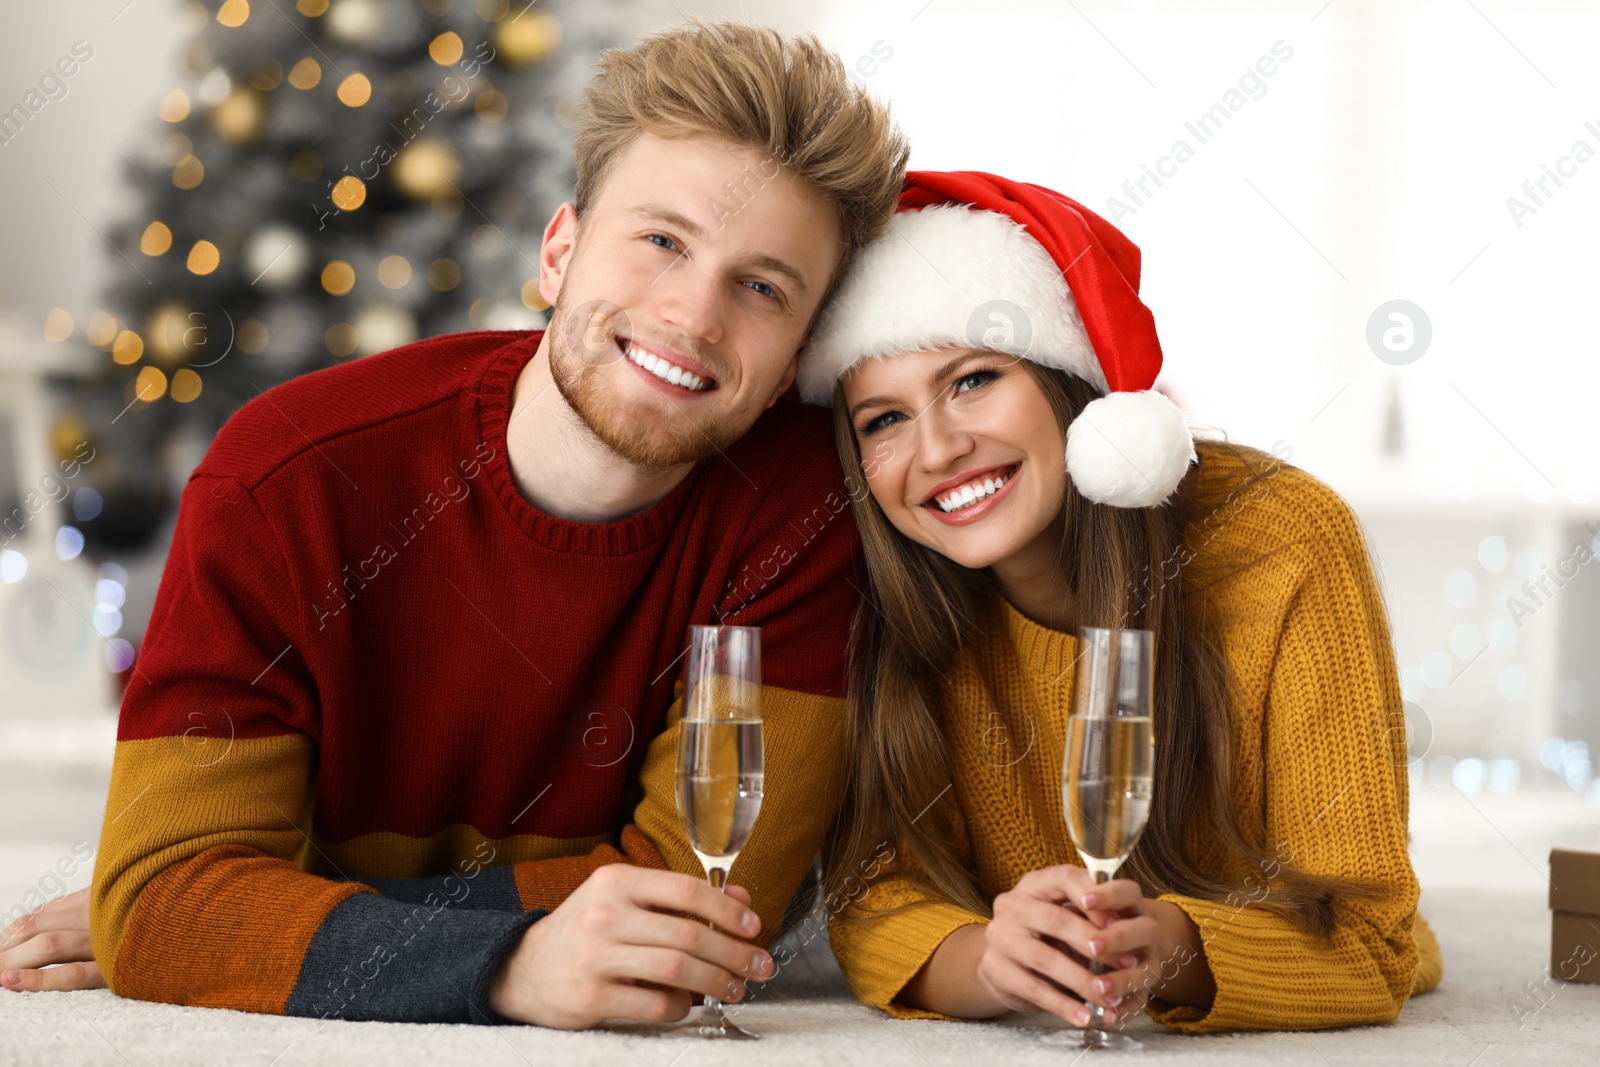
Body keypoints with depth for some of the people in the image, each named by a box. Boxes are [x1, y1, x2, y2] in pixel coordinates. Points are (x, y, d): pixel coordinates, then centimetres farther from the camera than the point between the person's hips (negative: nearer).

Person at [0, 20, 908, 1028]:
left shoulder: (799, 492, -18)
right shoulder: (288, 480, -20)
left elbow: (706, 891, -21)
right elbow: (167, 888, -24)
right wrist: (512, 964, -42)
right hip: (315, 1058, 0)